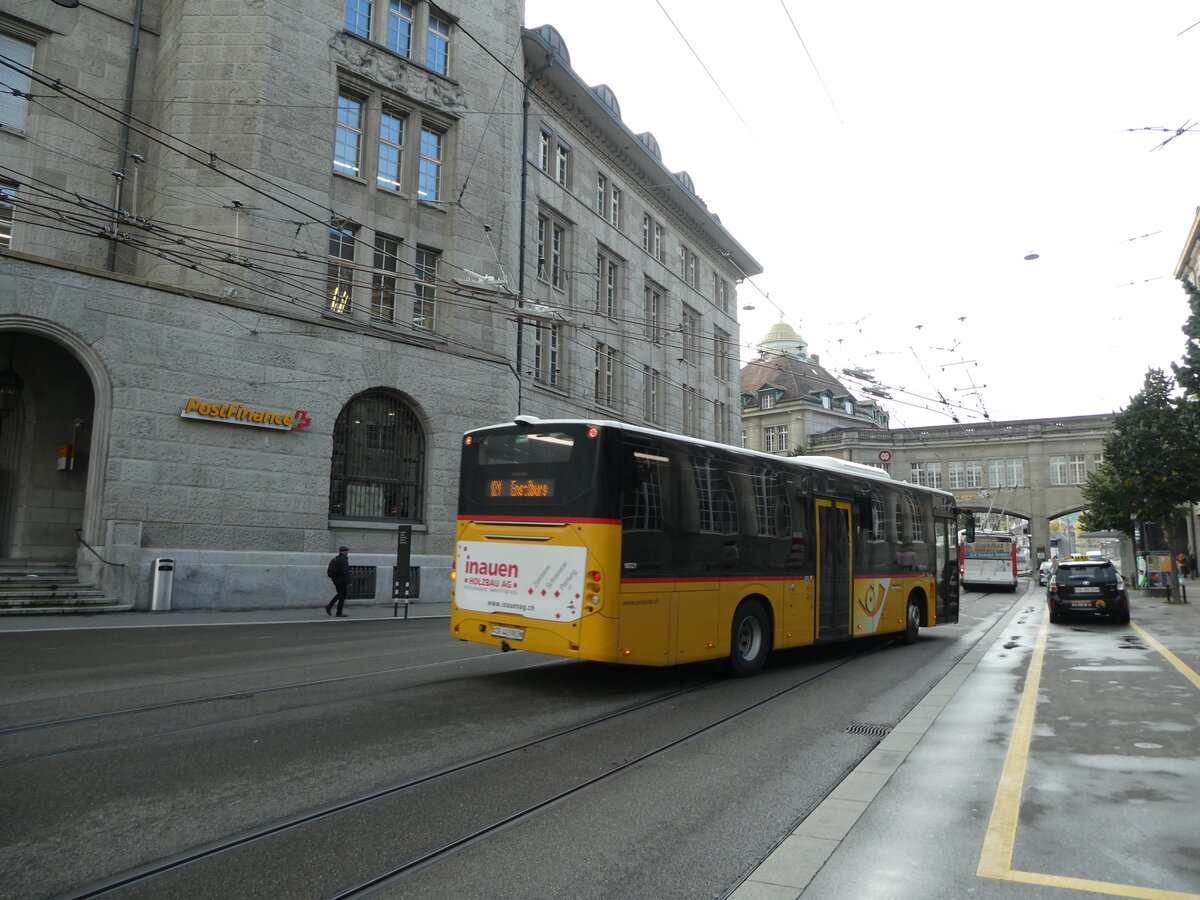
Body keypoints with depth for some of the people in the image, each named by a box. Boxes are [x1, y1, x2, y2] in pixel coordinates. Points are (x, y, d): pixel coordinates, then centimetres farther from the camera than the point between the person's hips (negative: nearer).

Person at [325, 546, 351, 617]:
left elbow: (330, 571, 17)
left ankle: (329, 606, 15)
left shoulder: (335, 559, 11)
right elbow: (346, 573, -22)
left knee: (339, 594, 23)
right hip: (341, 581, -9)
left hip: (335, 580, 9)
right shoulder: (343, 560, -18)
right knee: (342, 596, 1)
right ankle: (339, 613, 6)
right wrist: (348, 583, -19)